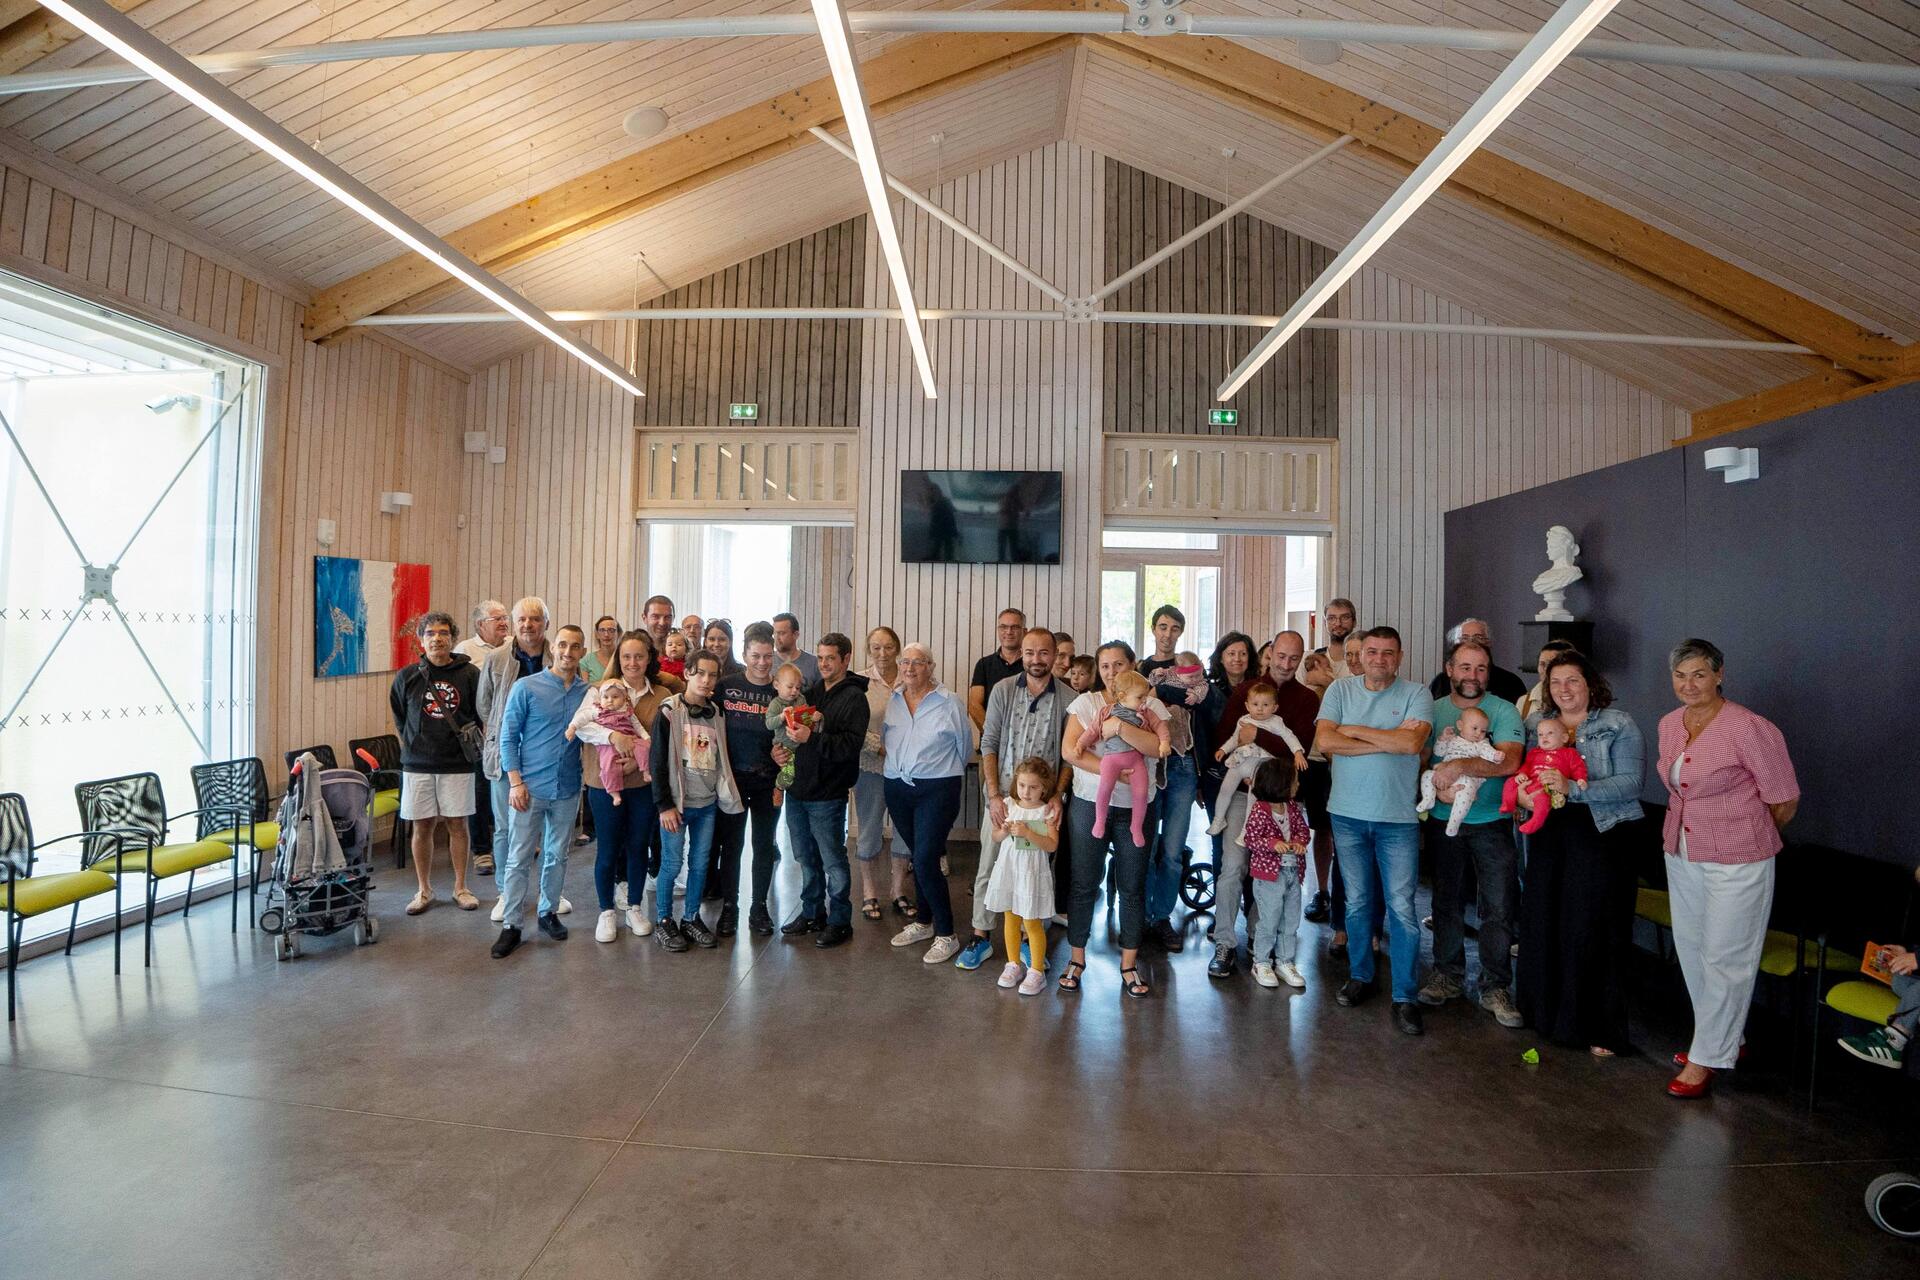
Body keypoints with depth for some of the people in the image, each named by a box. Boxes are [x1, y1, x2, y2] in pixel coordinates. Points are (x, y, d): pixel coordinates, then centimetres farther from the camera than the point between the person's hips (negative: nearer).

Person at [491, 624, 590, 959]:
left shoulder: (588, 692, 1)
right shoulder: (526, 687, -6)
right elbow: (508, 736, -5)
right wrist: (515, 782, -10)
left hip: (568, 789, 3)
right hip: (529, 787, -3)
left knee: (557, 855, 15)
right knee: (519, 859, 2)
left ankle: (549, 912, 30)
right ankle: (511, 925, 13)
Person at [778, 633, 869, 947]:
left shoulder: (853, 697, -9)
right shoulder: (812, 692, 13)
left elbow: (851, 745, -20)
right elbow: (793, 730, 20)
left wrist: (812, 738, -27)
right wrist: (778, 749, -1)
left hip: (827, 795, -7)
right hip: (798, 789, 7)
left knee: (833, 861, 2)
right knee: (806, 858, 17)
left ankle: (840, 921, 16)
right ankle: (812, 913, 32)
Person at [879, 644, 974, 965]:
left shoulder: (948, 702, -8)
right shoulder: (892, 700, 5)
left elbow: (965, 745, 3)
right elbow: (883, 737, 22)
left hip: (937, 790, -5)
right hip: (897, 788, 5)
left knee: (925, 861, -10)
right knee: (918, 857, 17)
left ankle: (946, 935, 4)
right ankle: (923, 923, 33)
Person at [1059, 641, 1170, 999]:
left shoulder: (1151, 705, 3)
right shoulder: (1085, 702, 2)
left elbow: (1160, 747, -15)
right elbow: (1069, 751, -10)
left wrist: (1119, 725, -22)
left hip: (1136, 808, 0)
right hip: (1089, 804, 0)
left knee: (1133, 887, 8)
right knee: (1084, 884, 7)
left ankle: (1129, 965, 23)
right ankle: (1077, 959, 22)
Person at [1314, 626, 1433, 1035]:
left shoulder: (1416, 694, -2)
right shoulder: (1340, 689, 3)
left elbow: (1413, 742, -18)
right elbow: (1324, 741, -10)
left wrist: (1354, 730, -10)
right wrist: (1388, 742, -13)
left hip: (1398, 817, -2)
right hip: (1348, 814, 2)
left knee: (1402, 907, 0)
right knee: (1357, 902, 13)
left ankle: (1405, 996, 11)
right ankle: (1360, 976, 30)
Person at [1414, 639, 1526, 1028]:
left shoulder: (1503, 711, -4)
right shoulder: (1432, 711, 4)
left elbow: (1509, 761, -18)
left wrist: (1457, 766, -22)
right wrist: (1438, 785, -18)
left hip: (1492, 823, -2)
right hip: (1443, 822, 2)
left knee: (1499, 907, 1)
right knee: (1447, 901, 13)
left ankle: (1495, 987, 16)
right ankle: (1448, 975, 28)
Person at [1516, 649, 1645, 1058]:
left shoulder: (1618, 726, -3)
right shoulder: (1538, 726, 12)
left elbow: (1630, 784, -13)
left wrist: (1572, 788, -24)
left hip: (1601, 838, -4)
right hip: (1549, 838, 5)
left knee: (1595, 928, 0)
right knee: (1543, 923, 8)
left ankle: (1601, 1028, 14)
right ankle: (1547, 1011, 25)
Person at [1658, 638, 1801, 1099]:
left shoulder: (1749, 727, -18)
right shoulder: (1669, 724, 2)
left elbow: (1784, 802, -9)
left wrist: (1743, 834, 3)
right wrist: (1695, 825, 14)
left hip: (1736, 862, -7)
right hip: (1681, 852, 7)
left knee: (1725, 958, 4)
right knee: (1691, 949, 16)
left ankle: (1706, 1058, 15)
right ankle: (1724, 1038, 34)